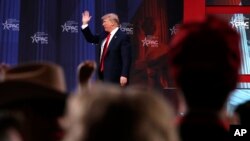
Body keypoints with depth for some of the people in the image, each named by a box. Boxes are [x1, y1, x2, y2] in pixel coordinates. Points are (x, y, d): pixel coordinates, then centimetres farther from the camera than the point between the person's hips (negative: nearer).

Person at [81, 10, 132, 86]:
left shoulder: (123, 37, -12)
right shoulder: (104, 35, 12)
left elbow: (126, 58, -17)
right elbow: (91, 39, 26)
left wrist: (124, 75, -24)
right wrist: (85, 23, 16)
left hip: (114, 76, -8)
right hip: (102, 73, 8)